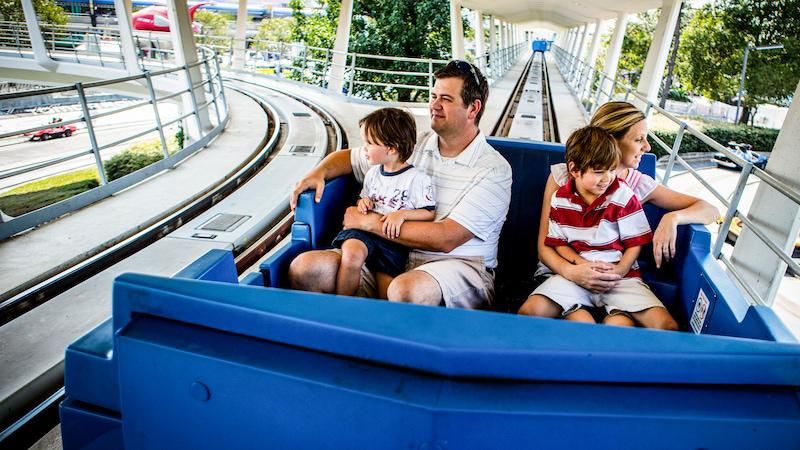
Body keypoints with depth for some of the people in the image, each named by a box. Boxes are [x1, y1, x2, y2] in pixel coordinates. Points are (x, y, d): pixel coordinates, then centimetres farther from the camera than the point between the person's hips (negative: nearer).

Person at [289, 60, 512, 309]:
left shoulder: (494, 170, -5)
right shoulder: (414, 147, 12)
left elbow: (446, 239, -16)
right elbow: (346, 157, 24)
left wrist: (369, 222, -12)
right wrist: (318, 173, 0)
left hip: (457, 266, -4)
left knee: (406, 290, -39)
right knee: (303, 268, -18)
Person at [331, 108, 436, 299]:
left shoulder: (417, 179, -4)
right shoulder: (373, 173, 15)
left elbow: (429, 213, -4)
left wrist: (402, 213, -18)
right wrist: (363, 202, 7)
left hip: (393, 237, -3)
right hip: (364, 229, 3)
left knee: (387, 291, -11)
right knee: (352, 255, -29)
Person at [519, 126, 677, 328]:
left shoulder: (623, 196, -6)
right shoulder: (560, 199, -2)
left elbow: (635, 243, -1)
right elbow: (559, 243, 4)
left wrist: (619, 271, -17)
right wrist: (585, 266, -13)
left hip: (620, 274, -1)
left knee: (667, 326, -21)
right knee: (529, 312, -21)